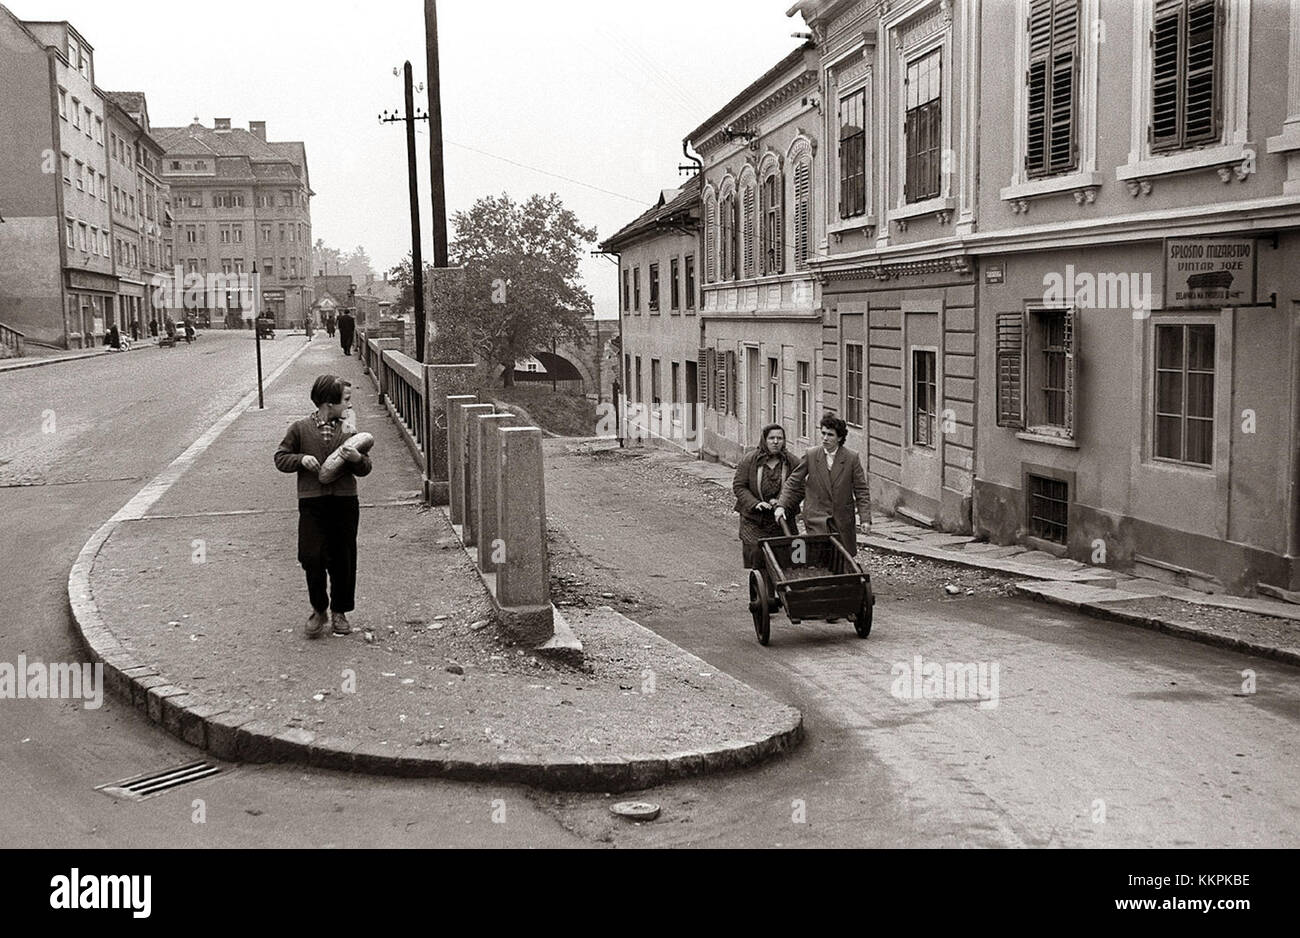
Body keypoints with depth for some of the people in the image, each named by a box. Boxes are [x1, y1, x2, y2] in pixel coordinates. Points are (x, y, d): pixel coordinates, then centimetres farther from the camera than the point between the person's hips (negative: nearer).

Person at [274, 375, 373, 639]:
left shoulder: (349, 429, 6)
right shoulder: (300, 428, 1)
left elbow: (365, 469, 8)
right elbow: (280, 458, 7)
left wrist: (357, 458, -14)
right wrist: (301, 459, -11)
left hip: (345, 501, 2)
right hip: (312, 502, -2)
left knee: (343, 560, 7)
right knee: (312, 558, -5)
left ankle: (340, 612, 23)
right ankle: (319, 610, 15)